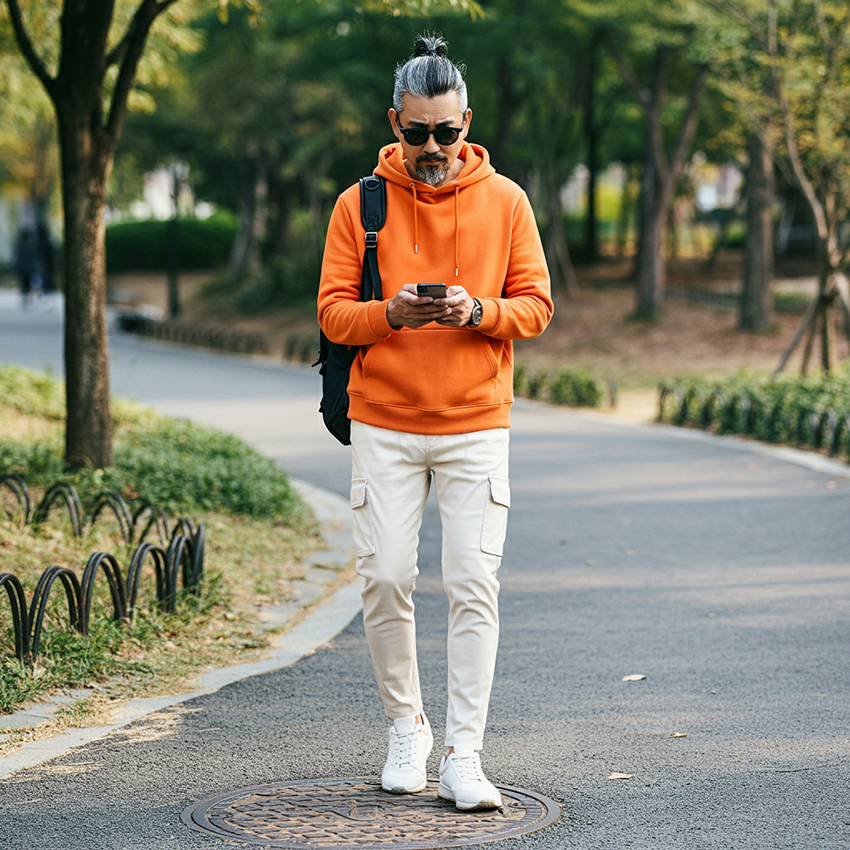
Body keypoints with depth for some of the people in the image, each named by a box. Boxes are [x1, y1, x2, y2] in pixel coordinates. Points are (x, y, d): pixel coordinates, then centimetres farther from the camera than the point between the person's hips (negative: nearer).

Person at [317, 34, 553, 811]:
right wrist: (390, 314, -19)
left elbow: (536, 306, 2)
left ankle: (464, 756, -5)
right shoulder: (360, 204, 3)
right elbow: (332, 313, 1)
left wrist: (476, 311, -18)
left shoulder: (504, 200, 4)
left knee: (474, 586, -7)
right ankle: (407, 728, 19)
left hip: (476, 427, 0)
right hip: (384, 426, 0)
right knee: (385, 580, -1)